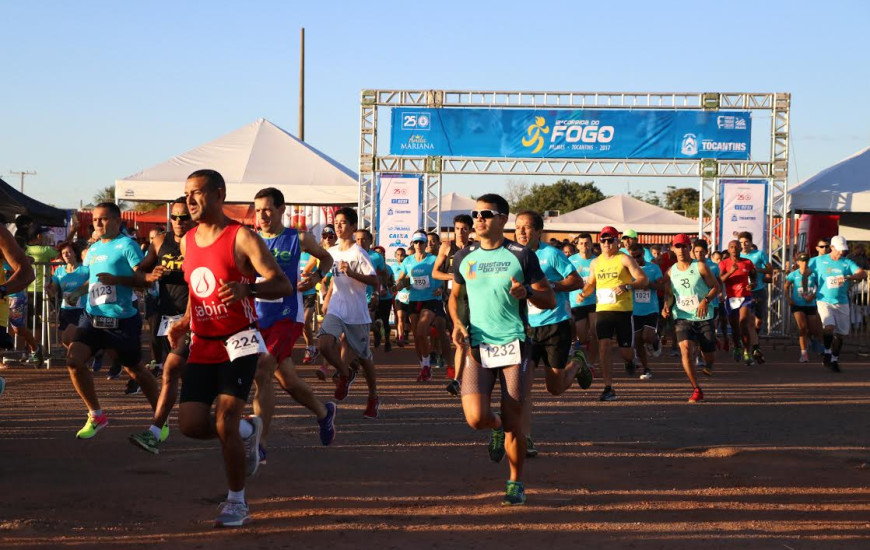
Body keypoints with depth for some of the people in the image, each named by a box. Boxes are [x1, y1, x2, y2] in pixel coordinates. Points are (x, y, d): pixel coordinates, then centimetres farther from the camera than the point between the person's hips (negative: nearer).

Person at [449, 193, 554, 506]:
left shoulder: (521, 256, 0)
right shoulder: (464, 258, 8)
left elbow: (550, 300, 3)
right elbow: (455, 295, 24)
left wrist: (527, 292, -18)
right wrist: (457, 323, 4)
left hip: (513, 344, -2)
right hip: (477, 348, 2)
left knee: (513, 421, -1)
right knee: (476, 418, -15)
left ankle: (516, 483, 18)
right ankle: (496, 428, 22)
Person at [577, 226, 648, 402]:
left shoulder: (624, 259, -2)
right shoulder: (595, 263, 13)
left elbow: (644, 280, -7)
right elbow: (590, 283, 27)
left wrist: (627, 286, -24)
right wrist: (584, 293, 5)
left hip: (623, 310, -3)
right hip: (602, 310, 3)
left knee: (626, 353, 0)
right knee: (603, 347, -11)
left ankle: (630, 360, 39)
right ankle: (608, 388, -8)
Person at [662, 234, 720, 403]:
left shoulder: (700, 267, -3)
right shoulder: (670, 272, 6)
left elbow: (716, 287, 0)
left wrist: (706, 300, -17)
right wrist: (667, 306, -5)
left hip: (704, 318, -1)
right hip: (682, 318, 1)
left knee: (710, 360, 4)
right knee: (685, 349, -23)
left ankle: (699, 351, 44)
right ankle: (696, 390, -12)